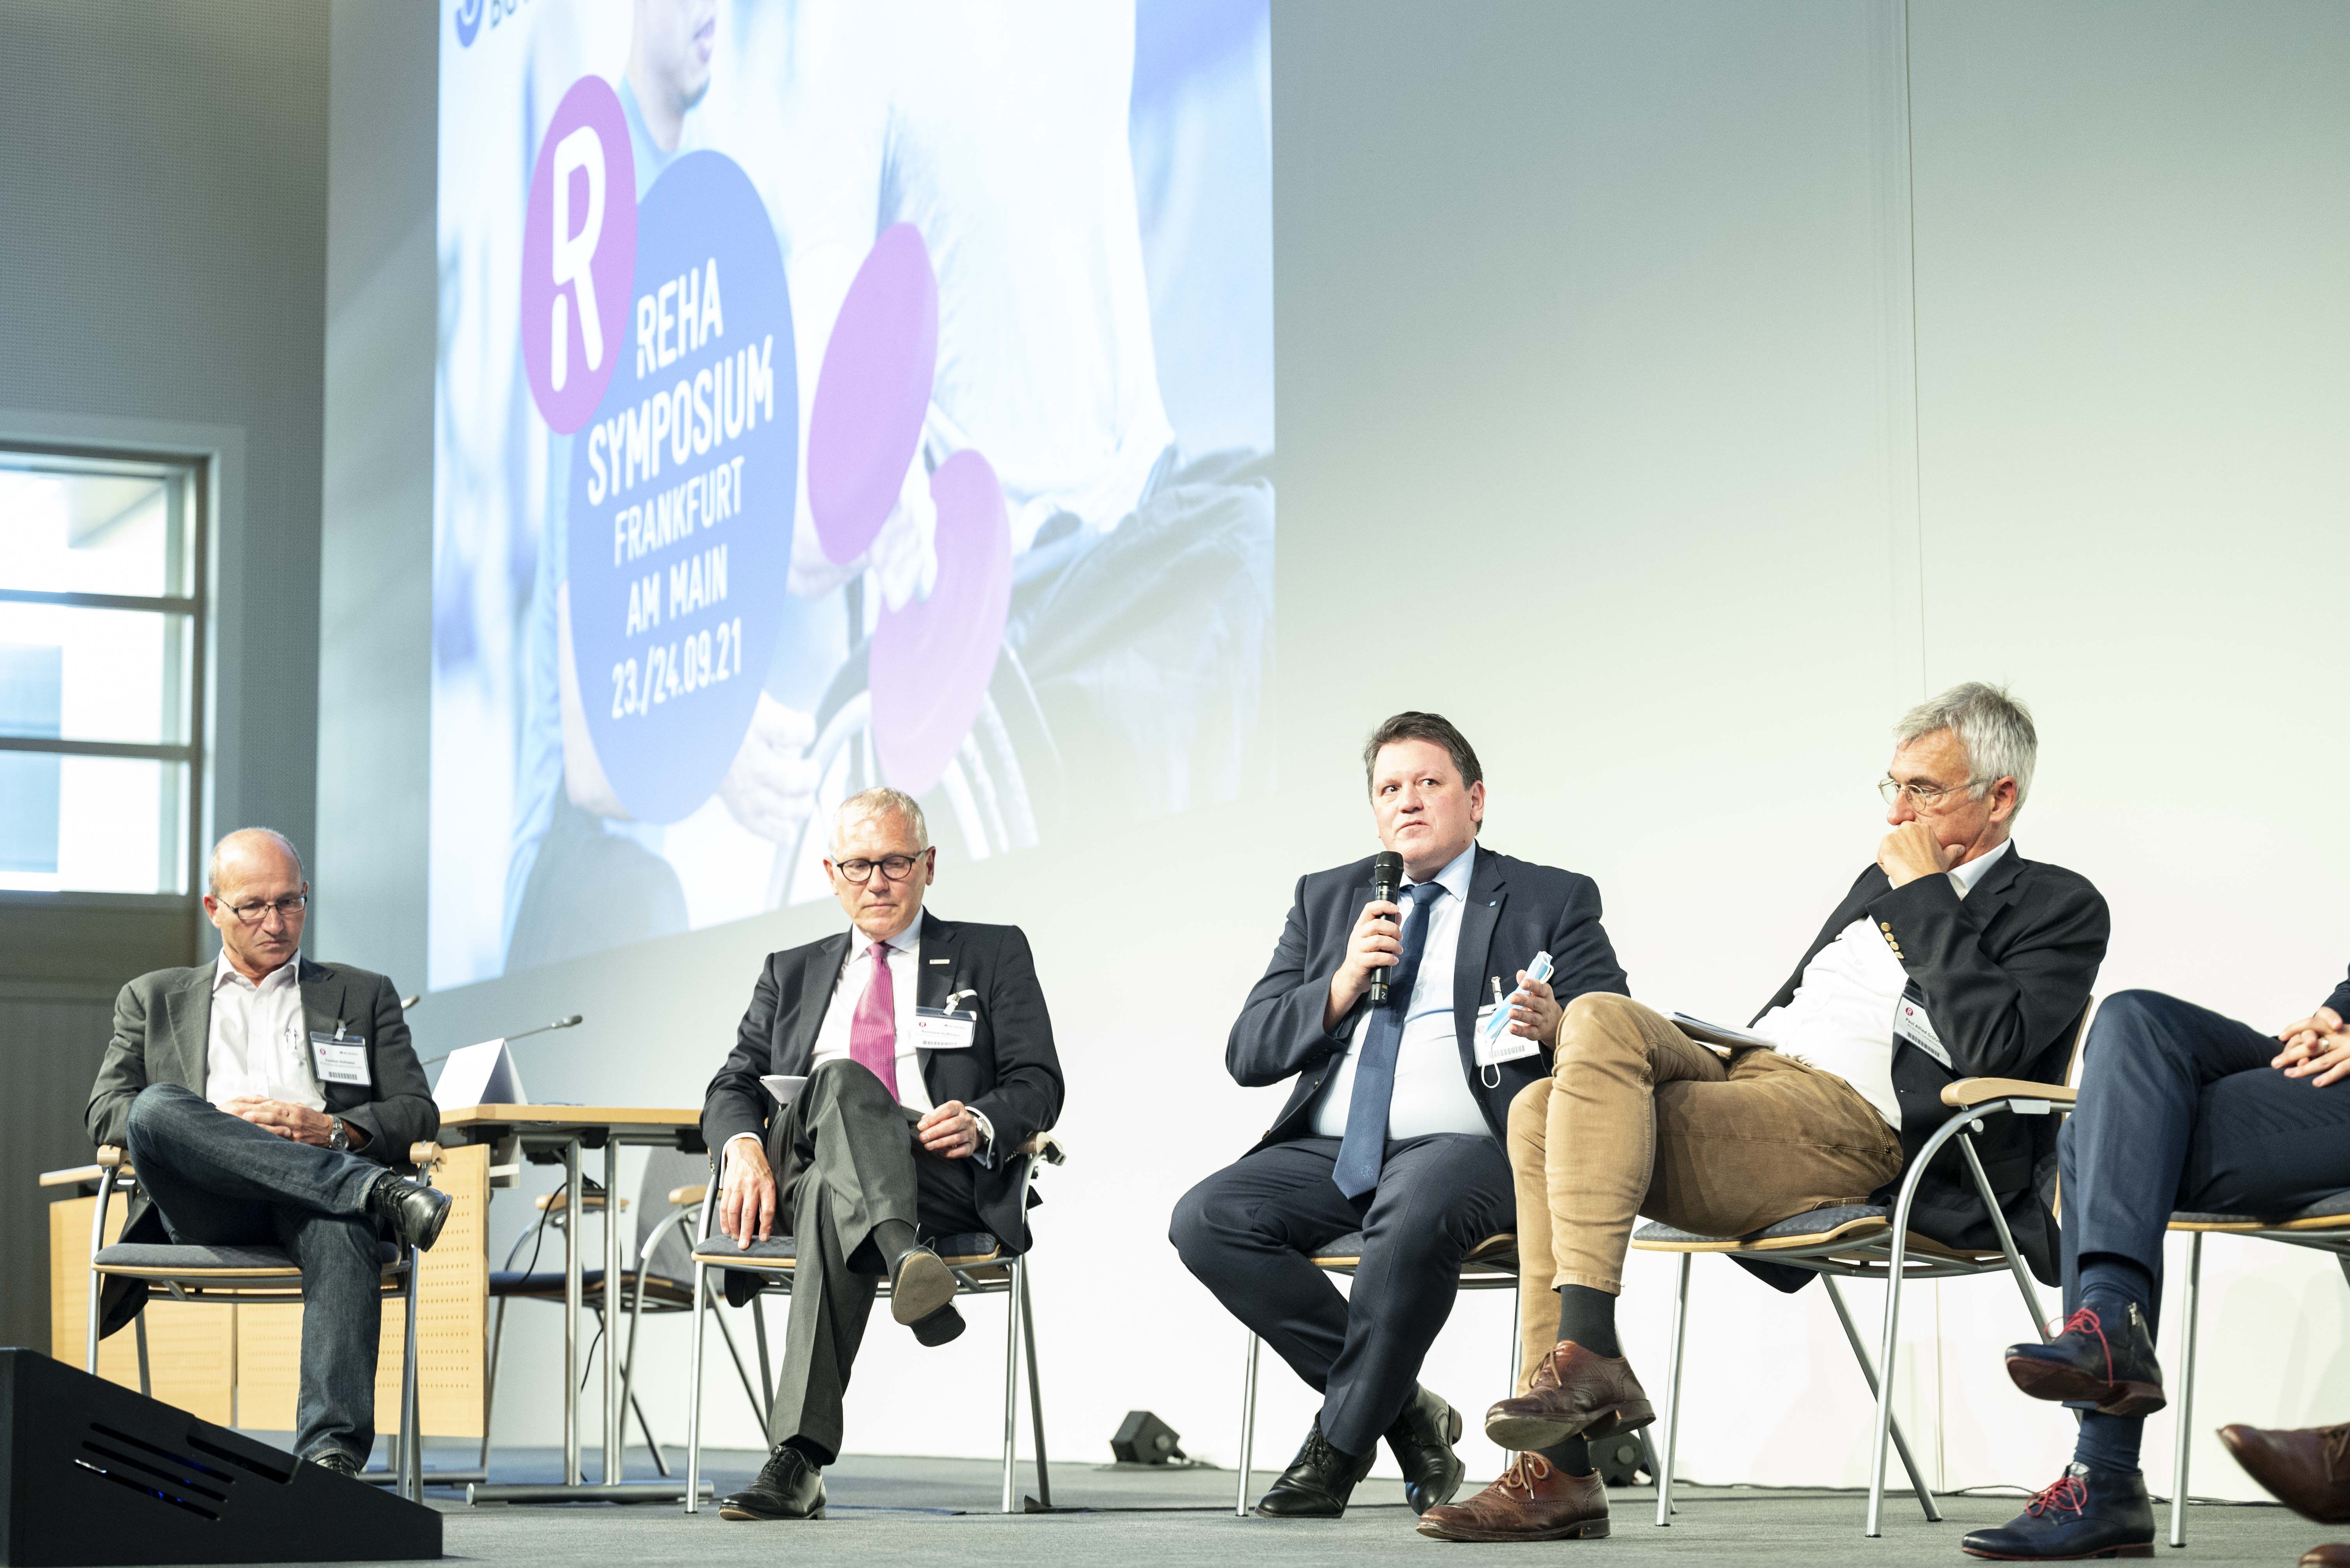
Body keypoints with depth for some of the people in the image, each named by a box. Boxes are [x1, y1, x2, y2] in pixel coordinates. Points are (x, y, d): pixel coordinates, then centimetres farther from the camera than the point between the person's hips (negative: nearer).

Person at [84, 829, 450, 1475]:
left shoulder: (364, 995, 28)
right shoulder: (153, 998, 29)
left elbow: (419, 1112, 16)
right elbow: (104, 1113, 15)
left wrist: (333, 1129, -8)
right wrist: (218, 1119, -6)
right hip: (205, 1213, 1)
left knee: (344, 1227, -40)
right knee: (158, 1108, -34)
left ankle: (331, 1453, -57)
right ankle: (377, 1191, -40)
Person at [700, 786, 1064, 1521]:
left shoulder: (992, 955, 22)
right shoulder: (792, 974, 31)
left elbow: (1038, 1084, 9)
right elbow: (734, 1085, 17)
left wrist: (980, 1123, -16)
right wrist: (742, 1148, -9)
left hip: (941, 1176, -2)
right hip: (794, 1170, 2)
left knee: (833, 1194, -40)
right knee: (840, 1079, -37)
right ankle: (907, 1264, -64)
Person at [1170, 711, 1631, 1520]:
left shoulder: (1554, 901, 11)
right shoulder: (1327, 899, 20)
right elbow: (1249, 1053, 12)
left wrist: (1555, 1029, -22)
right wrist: (1342, 984, -5)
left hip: (1466, 1145, -4)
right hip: (1331, 1152, 5)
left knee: (1413, 1216, -39)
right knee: (1206, 1218, -23)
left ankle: (1341, 1441, -19)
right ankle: (1405, 1410, -11)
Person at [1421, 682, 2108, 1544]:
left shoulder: (2059, 907, 5)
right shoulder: (1884, 882, 30)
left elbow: (1987, 1046, -13)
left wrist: (1923, 895, -5)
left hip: (1850, 1121, -8)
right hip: (1750, 1067, 8)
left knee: (1600, 1023, -26)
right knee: (1542, 1111, -19)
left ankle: (1588, 1354, -32)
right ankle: (1554, 1467, -22)